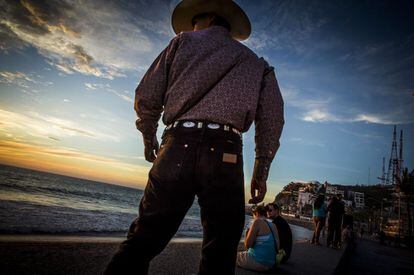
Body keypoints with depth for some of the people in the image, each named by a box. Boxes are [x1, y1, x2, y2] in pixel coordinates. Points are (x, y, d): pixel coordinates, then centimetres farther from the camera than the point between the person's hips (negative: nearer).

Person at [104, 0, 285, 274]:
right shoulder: (255, 62, 24)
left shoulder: (183, 41, 20)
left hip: (178, 146, 0)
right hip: (225, 154, 1)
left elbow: (146, 98, 12)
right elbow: (272, 117, 12)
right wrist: (261, 171, 15)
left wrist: (149, 139, 26)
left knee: (143, 239, 8)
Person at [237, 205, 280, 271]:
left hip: (258, 262, -7)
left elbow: (247, 245, -14)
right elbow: (277, 246, 12)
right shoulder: (273, 225, 6)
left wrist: (248, 232, 3)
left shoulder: (258, 222, -13)